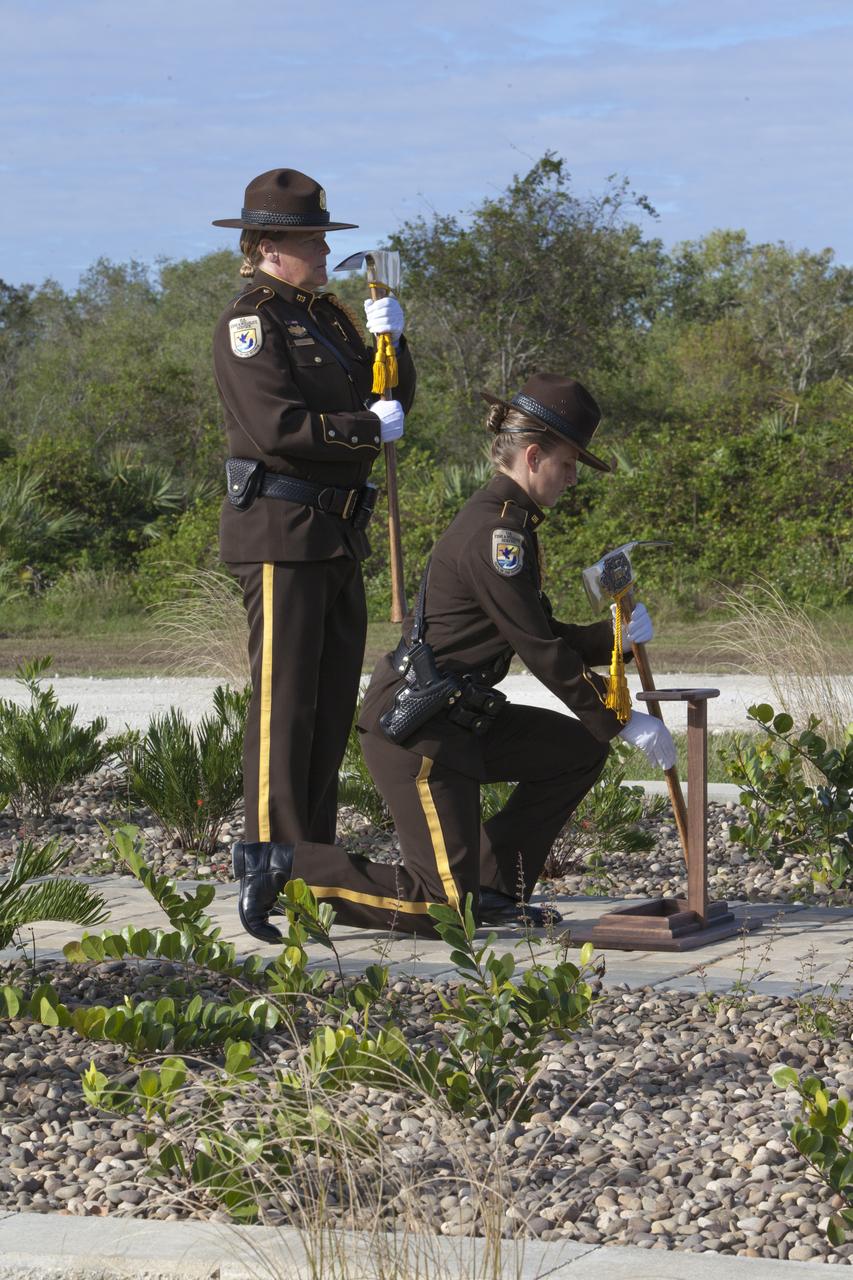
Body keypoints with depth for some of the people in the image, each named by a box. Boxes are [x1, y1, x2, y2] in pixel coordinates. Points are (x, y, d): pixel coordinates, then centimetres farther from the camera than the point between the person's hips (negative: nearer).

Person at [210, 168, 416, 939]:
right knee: (284, 695, -7)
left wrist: (389, 343, 1)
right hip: (278, 533, -9)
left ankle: (315, 850, 18)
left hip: (337, 531, 9)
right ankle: (270, 851, -1)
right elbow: (277, 424, -21)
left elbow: (391, 403, 17)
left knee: (334, 697, 11)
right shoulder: (249, 323, -10)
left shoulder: (325, 317, 17)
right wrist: (368, 428, -15)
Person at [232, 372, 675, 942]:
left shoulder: (510, 522, 14)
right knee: (448, 905, -9)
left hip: (461, 718, 10)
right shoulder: (496, 533, -18)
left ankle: (493, 887, 15)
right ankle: (294, 871, -1)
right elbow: (541, 653, -17)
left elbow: (545, 635, 17)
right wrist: (623, 720, -11)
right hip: (414, 730, -10)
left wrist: (614, 635, 0)